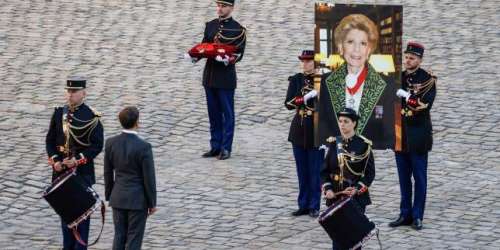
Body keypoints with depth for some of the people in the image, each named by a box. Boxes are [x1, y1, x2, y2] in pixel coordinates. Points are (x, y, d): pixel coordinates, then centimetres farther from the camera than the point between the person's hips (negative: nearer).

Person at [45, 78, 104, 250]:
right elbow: (50, 140, 8)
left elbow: (97, 145, -9)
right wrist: (55, 161, -7)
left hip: (83, 171, -4)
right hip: (61, 170, 4)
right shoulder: (58, 113, 5)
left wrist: (78, 160, -18)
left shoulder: (92, 117, -7)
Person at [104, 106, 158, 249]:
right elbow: (149, 177, -13)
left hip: (118, 198, 5)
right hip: (138, 200, -5)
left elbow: (108, 172, 5)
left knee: (119, 236, 12)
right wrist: (152, 203, -2)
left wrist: (109, 195, 17)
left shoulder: (111, 143, -4)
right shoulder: (143, 147, -18)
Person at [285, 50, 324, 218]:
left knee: (315, 171, -1)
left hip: (317, 130, -3)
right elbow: (288, 103, -5)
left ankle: (314, 207, 6)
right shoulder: (296, 80, 5)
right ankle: (303, 205, 15)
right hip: (299, 130, 3)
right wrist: (305, 98, -20)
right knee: (302, 171, 8)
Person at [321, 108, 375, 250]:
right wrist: (327, 189, -8)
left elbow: (370, 173, -4)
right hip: (335, 198, 3)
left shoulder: (363, 145, -4)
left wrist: (357, 189, -18)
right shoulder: (334, 143, 6)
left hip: (357, 198, -3)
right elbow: (325, 170, 8)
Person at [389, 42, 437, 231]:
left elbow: (426, 104, -18)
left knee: (419, 177, 1)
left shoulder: (427, 79, -6)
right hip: (400, 134, 5)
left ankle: (417, 216, 6)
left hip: (418, 135, -5)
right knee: (404, 177, 10)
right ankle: (405, 214, 16)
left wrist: (407, 96, -25)